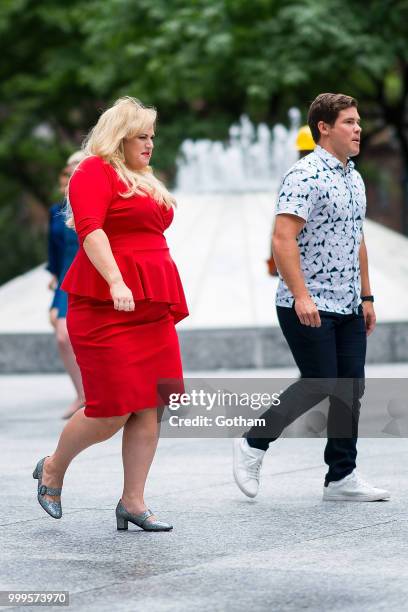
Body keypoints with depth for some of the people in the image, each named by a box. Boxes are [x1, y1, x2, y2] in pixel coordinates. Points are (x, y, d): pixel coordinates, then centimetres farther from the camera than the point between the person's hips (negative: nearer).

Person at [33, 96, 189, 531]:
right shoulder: (94, 172, -5)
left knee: (150, 406, 1)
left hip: (151, 305, 8)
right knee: (112, 410, -8)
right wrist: (116, 283, -30)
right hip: (107, 303, -8)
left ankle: (132, 503, 6)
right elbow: (90, 230, -19)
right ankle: (52, 470, 17)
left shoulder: (143, 181, 22)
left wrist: (169, 300, 20)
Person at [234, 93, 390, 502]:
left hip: (348, 308, 8)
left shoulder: (354, 179, 15)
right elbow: (283, 239, -21)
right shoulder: (305, 176, -13)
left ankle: (342, 477, 10)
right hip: (308, 307, -8)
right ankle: (253, 442, 11)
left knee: (350, 389, 5)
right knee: (318, 385, -6)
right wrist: (301, 295, -26)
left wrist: (366, 296, 19)